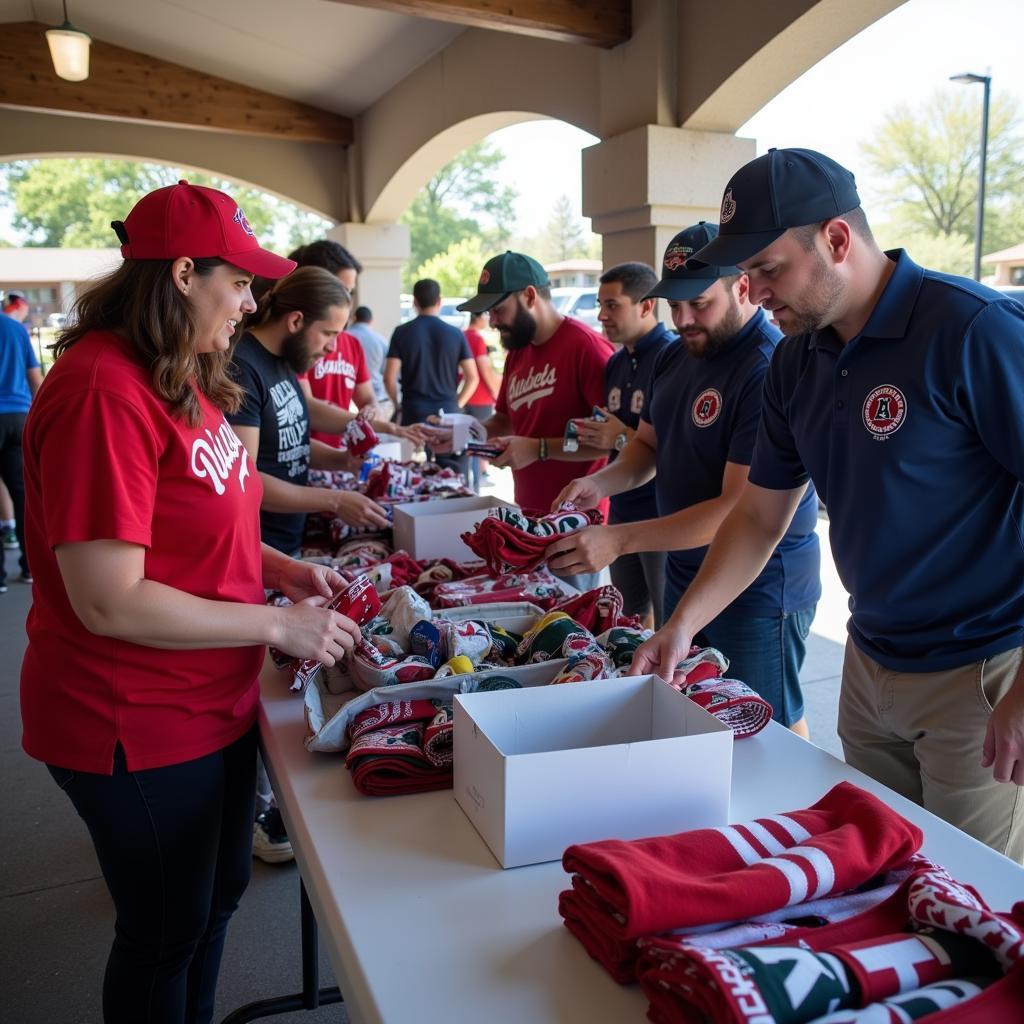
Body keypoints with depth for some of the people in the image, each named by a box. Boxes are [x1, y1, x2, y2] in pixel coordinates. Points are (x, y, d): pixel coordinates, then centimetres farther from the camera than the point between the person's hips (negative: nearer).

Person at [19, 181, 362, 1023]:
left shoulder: (180, 378, 6)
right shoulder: (103, 392, -24)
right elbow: (110, 601, -26)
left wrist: (277, 566, 1)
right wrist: (277, 625, -21)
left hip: (214, 702, 9)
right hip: (138, 728, -9)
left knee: (219, 895, 27)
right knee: (165, 933, 14)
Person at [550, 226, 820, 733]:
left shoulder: (772, 370, -23)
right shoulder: (674, 357, 5)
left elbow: (741, 510, -26)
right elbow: (649, 443, 17)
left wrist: (618, 540, -28)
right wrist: (603, 481, -6)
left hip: (759, 589, -8)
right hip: (684, 574, 8)